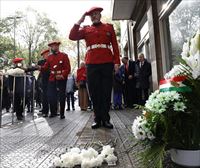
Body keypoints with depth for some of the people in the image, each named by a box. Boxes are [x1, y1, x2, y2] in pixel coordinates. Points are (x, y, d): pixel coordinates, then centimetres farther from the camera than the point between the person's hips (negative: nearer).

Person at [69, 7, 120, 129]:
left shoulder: (109, 27, 15)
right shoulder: (86, 29, 17)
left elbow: (115, 45, 8)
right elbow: (72, 36, 3)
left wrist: (117, 62, -3)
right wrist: (79, 22, 3)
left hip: (107, 63, -1)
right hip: (91, 64, 1)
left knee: (106, 91, 0)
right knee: (94, 92, 1)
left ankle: (106, 118, 9)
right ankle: (97, 118, 11)